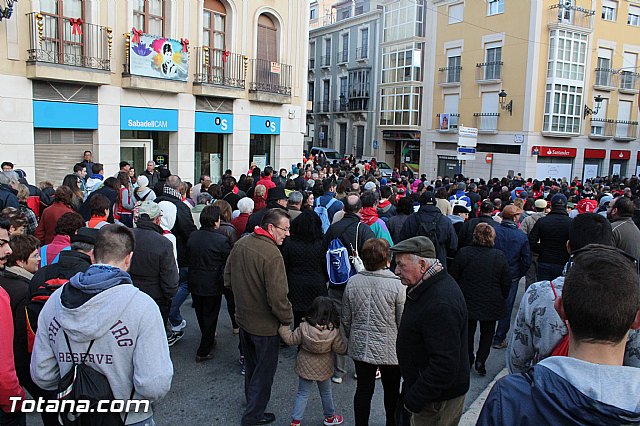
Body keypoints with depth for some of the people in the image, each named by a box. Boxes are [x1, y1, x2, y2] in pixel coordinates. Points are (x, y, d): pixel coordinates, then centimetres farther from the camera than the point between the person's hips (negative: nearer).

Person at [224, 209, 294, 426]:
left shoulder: (241, 243, -5)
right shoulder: (272, 255, -30)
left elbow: (228, 279, 7)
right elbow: (278, 298, -30)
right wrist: (288, 319, -14)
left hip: (243, 317, 8)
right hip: (264, 324, -8)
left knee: (251, 364, 29)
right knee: (264, 369, 14)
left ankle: (251, 398, 50)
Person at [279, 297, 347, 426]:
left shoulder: (304, 327, -20)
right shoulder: (334, 331, -20)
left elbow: (290, 339, -12)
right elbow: (341, 349, -13)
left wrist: (283, 326, -3)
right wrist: (348, 346, 6)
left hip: (305, 367, 0)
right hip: (323, 369, 0)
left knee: (302, 394, 15)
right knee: (326, 393, 22)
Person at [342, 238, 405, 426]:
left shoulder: (353, 282, -7)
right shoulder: (397, 285, -18)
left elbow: (346, 319, 2)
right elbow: (403, 322, -12)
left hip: (360, 347, 3)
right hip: (389, 350, -2)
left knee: (363, 390, 15)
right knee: (391, 391, 19)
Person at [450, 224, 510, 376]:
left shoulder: (463, 253, -13)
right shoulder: (500, 256, -11)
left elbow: (454, 278, -5)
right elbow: (506, 283, -4)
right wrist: (502, 299, 13)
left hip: (468, 302, 0)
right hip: (491, 305, 0)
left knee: (468, 331, 18)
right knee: (487, 333, 16)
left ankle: (468, 359, 26)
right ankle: (480, 360, 6)